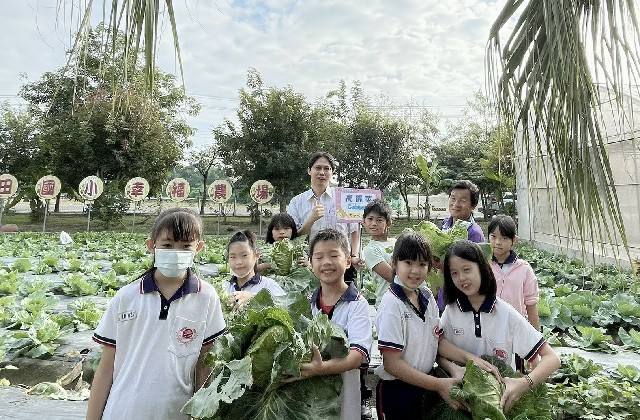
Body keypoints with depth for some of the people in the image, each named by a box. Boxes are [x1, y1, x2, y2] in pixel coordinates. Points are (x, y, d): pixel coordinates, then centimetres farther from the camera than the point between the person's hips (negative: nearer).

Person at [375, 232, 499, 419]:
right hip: (396, 391, -6)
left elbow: (437, 340, 7)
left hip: (424, 387, 6)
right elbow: (392, 363, -22)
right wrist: (438, 384, -21)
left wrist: (470, 358, -6)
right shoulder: (392, 303, -22)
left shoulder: (427, 296, -1)